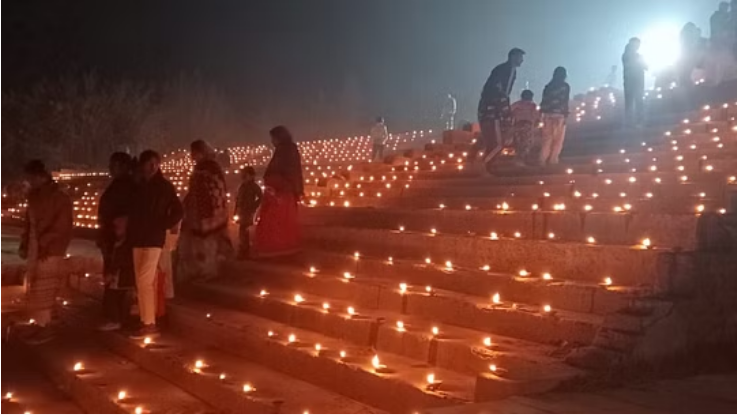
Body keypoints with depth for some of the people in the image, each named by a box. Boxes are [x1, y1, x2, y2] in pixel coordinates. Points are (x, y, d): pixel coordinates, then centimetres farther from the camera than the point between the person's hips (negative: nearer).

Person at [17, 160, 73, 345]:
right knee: (34, 289, 10)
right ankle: (39, 323, 19)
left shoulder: (60, 198, -9)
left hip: (50, 252, -7)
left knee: (43, 289, -6)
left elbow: (61, 228, -13)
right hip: (34, 250, 7)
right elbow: (28, 223, 16)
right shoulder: (34, 196, 13)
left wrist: (44, 245, -17)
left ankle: (45, 327, 1)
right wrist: (24, 245, 6)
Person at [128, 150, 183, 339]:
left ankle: (149, 324, -6)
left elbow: (178, 211, -4)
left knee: (144, 281, -10)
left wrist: (163, 226, -6)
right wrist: (130, 230, 7)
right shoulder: (138, 187, 11)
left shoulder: (164, 186, -3)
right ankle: (149, 321, 13)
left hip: (153, 239, -6)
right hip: (138, 239, 6)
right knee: (146, 282, 8)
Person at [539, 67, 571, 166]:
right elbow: (565, 102, -7)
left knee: (547, 139, 6)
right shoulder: (565, 86, 1)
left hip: (548, 114, 4)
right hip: (559, 114, -4)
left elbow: (543, 101, 10)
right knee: (558, 139, 1)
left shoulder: (548, 86, 14)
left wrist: (542, 115, 12)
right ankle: (553, 159, -3)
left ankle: (542, 160, -2)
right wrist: (566, 115, -6)